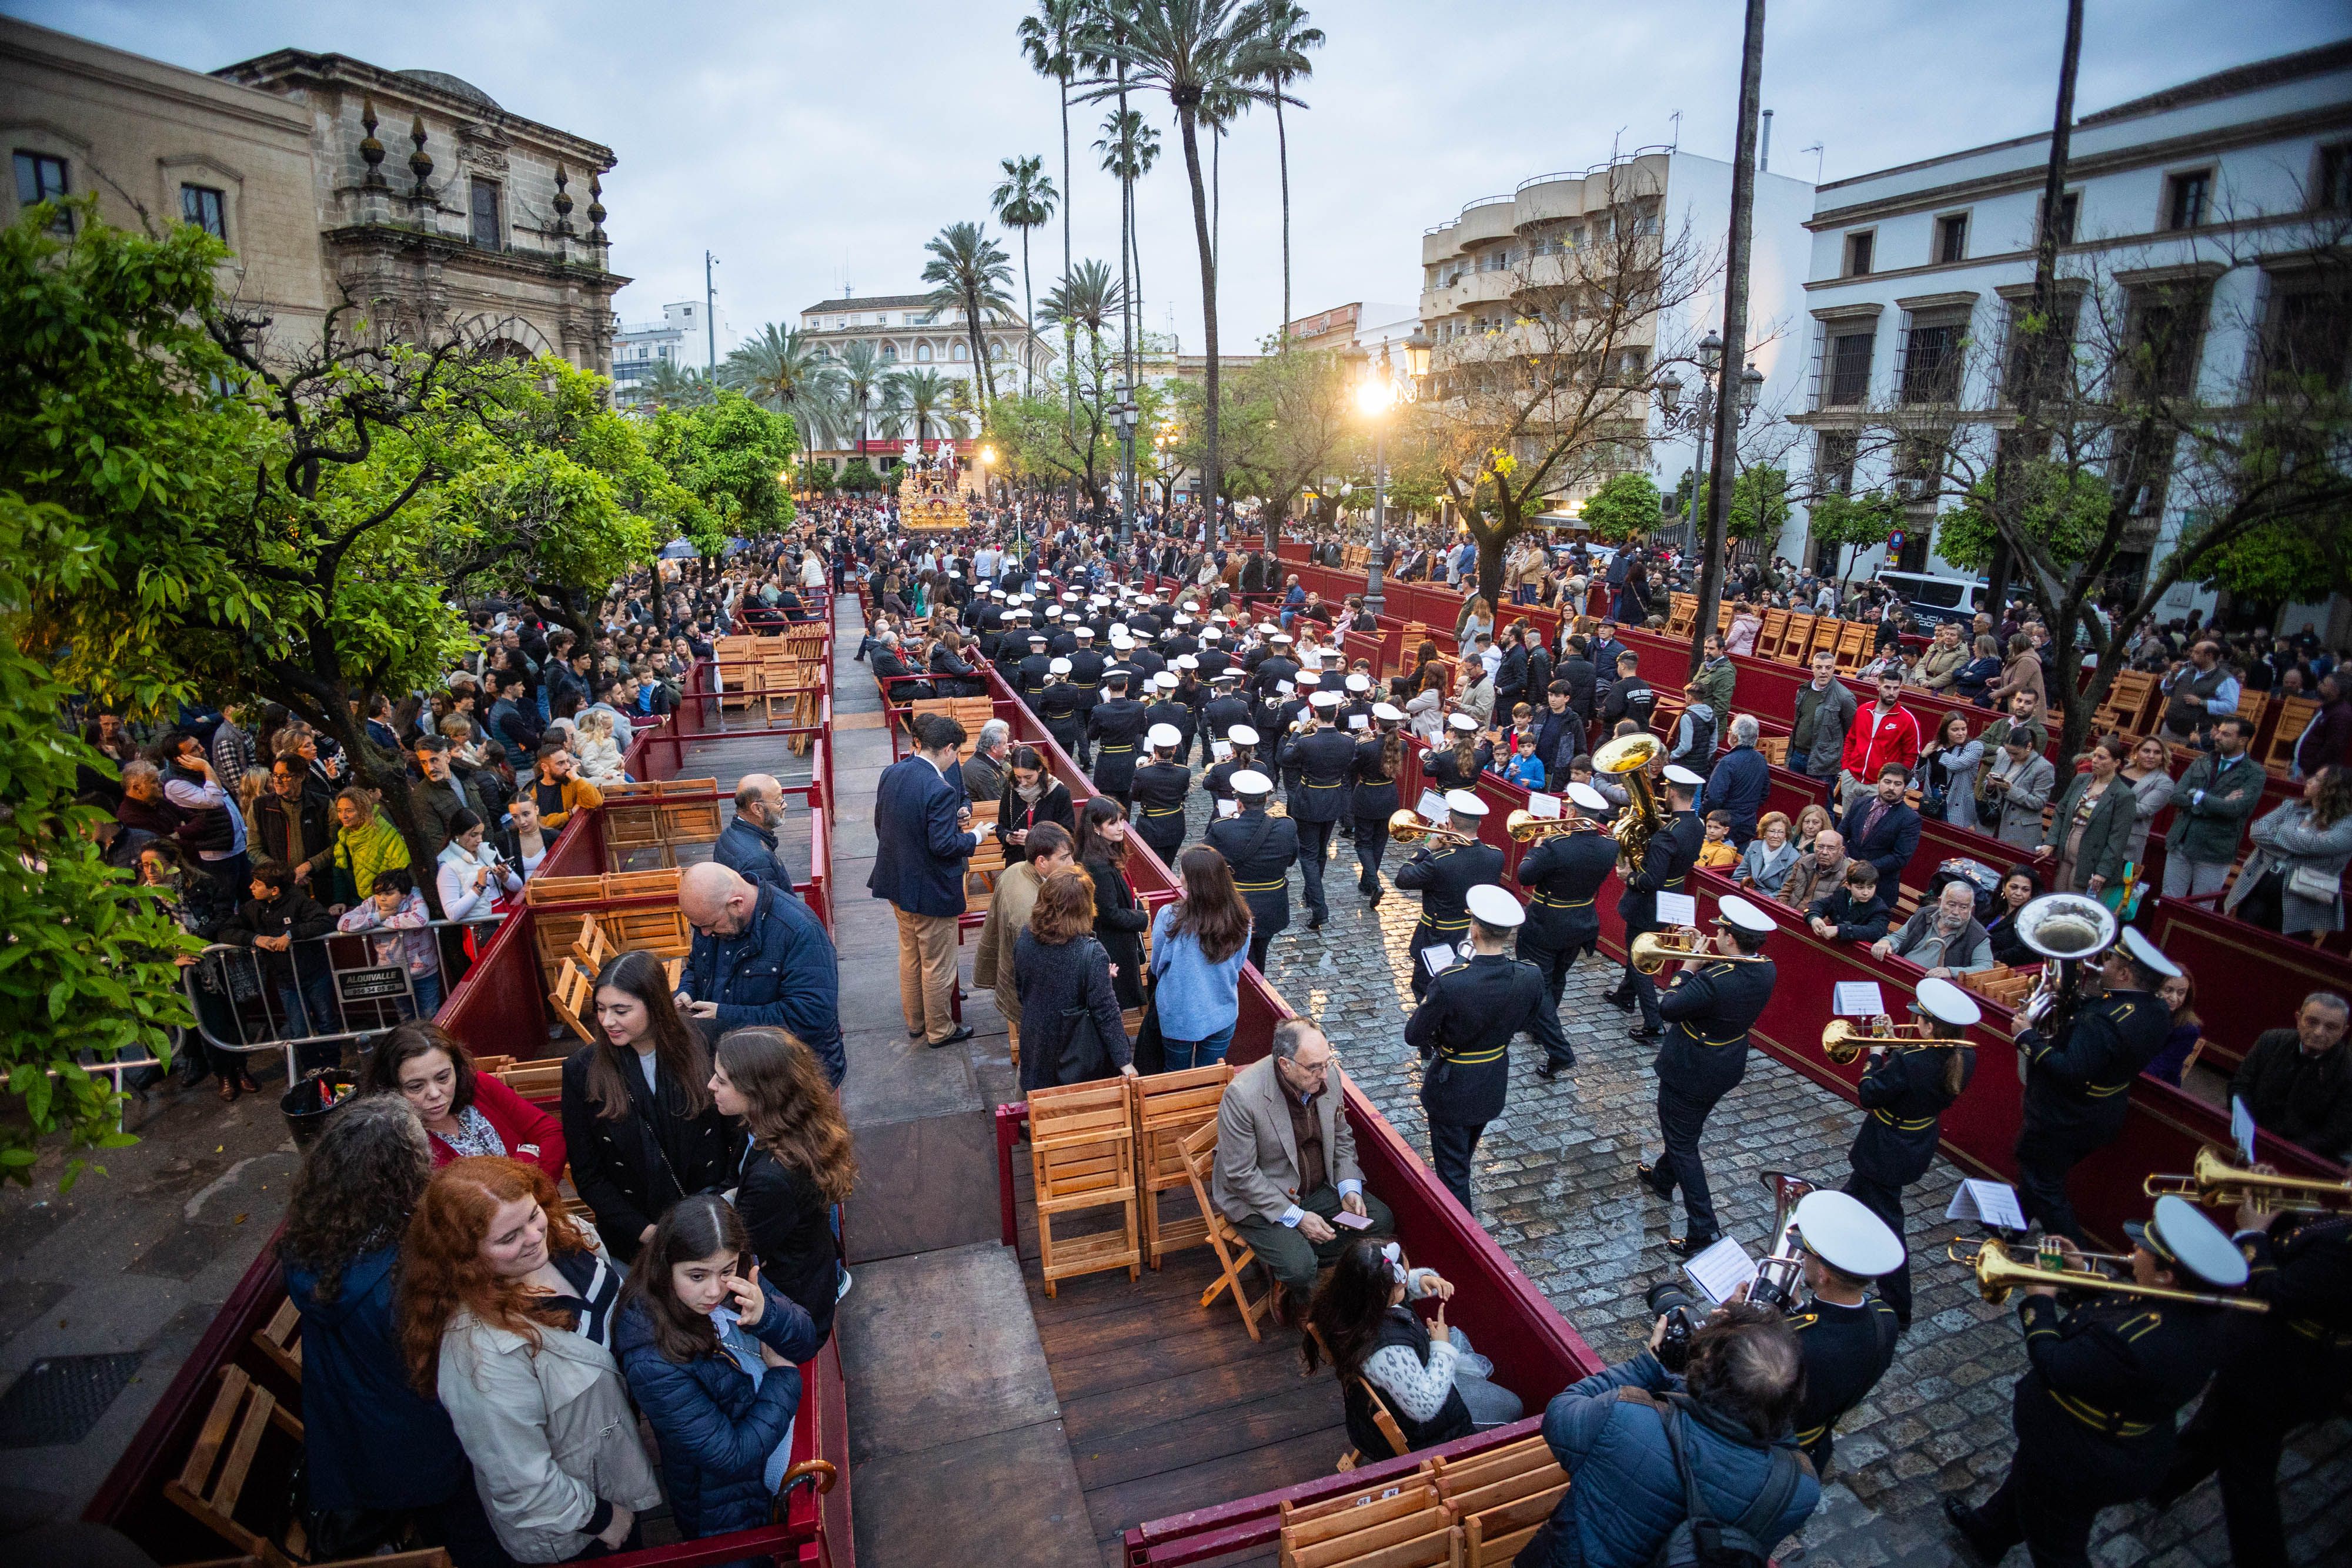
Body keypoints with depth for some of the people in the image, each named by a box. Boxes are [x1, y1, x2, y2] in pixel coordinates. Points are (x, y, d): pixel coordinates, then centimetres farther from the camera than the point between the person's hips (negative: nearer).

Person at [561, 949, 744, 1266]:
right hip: (636, 1237, 1)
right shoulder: (581, 1070, -4)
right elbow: (587, 1174, 1)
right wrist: (644, 1232, -8)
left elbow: (738, 1134, 2)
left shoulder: (702, 1049, -6)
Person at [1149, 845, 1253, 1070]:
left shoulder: (1169, 918, -26)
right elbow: (1237, 966, 0)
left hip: (1179, 1016, -2)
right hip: (1223, 1015, 2)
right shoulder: (1240, 919, -16)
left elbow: (1156, 966, -9)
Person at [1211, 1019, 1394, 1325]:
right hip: (1260, 1198, -6)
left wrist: (1349, 1188, -8)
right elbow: (1241, 1175, -22)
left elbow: (1341, 1137, 7)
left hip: (1320, 1186, 6)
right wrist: (1295, 1217, -22)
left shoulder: (1329, 1076, -11)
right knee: (1298, 1266, -26)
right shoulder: (1242, 1096, -29)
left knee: (1381, 1221, -8)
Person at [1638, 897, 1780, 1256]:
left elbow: (1668, 1008, -24)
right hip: (1727, 1068, 8)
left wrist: (1689, 966, -16)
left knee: (1682, 1143, 8)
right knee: (1687, 1129, 30)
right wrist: (1706, 962, -7)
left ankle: (1703, 1231, 11)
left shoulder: (1714, 981, -36)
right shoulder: (1765, 970, -12)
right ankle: (1663, 1178, 53)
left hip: (1689, 1074, -8)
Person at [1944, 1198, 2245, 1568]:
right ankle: (1986, 1532, 59)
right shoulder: (2199, 1309, -15)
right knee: (2026, 1477, 34)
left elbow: (2053, 1368, -29)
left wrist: (2039, 1302, -18)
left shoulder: (2137, 1340, -42)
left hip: (2075, 1465, -9)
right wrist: (2082, 1274, -3)